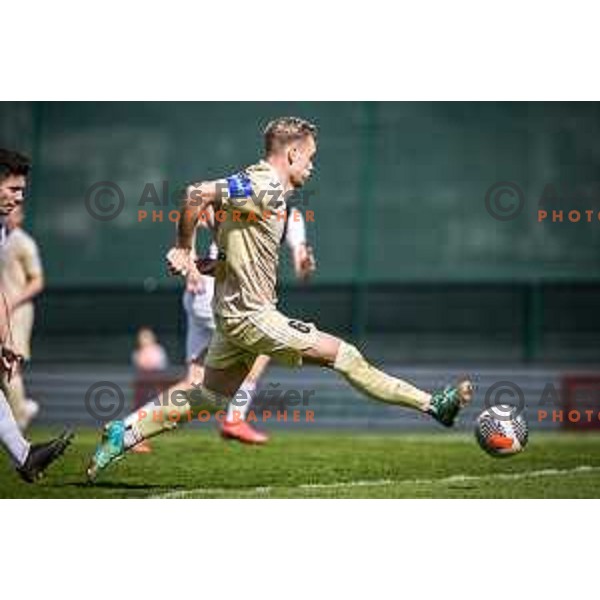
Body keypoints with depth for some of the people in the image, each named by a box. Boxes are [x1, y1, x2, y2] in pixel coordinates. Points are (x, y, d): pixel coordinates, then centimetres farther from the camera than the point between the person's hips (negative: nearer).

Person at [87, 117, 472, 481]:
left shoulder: (266, 186, 14)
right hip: (251, 316, -10)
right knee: (344, 355, -6)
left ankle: (124, 433, 14)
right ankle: (433, 404, -1)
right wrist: (185, 251, -16)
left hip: (235, 312, 10)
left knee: (211, 398, 15)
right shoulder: (264, 186, -17)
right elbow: (199, 194, -26)